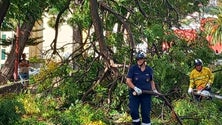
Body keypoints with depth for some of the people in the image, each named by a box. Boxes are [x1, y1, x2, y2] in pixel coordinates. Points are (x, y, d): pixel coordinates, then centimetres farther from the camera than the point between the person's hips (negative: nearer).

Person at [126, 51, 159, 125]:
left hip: (146, 95, 2)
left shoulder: (149, 70, 5)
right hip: (134, 94, -2)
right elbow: (128, 81, -8)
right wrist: (135, 88, -23)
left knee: (146, 113, 3)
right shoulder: (132, 68, -4)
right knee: (133, 111, -12)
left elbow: (151, 81, 18)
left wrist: (154, 90, 3)